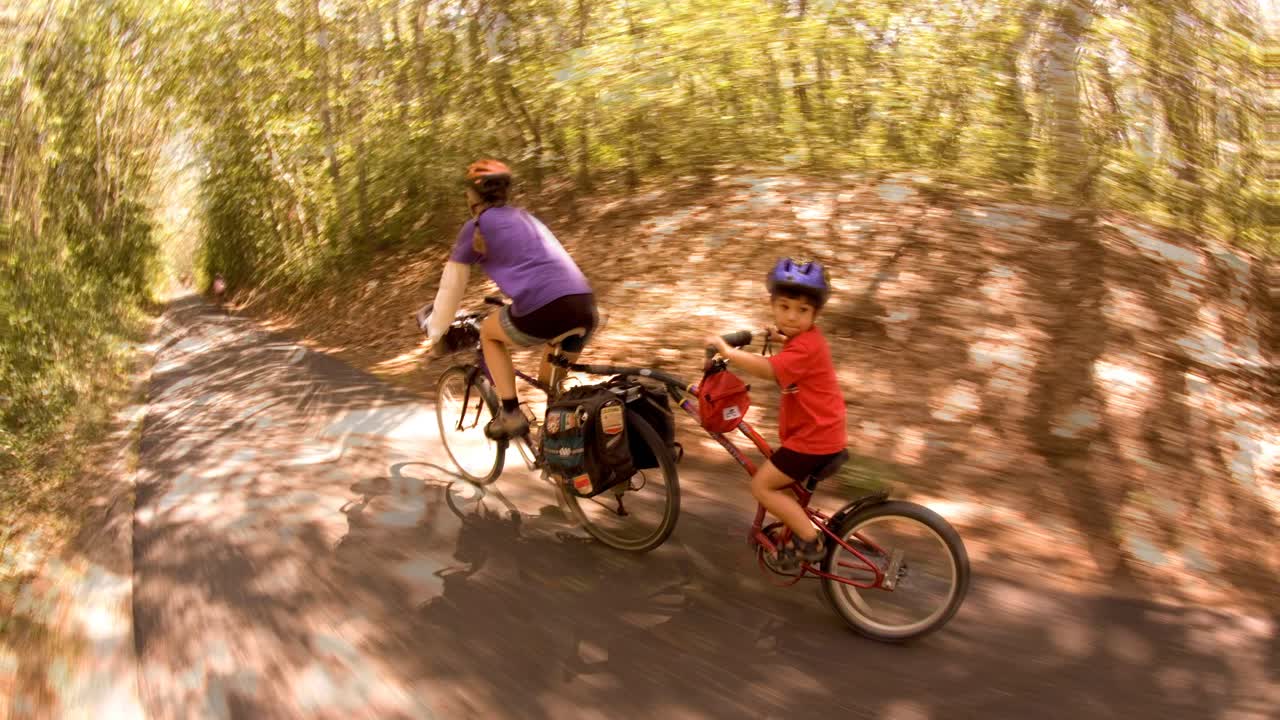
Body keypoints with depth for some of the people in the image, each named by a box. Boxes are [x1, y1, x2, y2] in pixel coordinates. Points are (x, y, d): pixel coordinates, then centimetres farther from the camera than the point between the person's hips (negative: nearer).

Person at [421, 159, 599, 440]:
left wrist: (434, 335, 31)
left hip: (544, 312, -6)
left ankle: (510, 414, 15)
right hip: (586, 309, 6)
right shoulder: (525, 216, 31)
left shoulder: (475, 227, 13)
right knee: (552, 387, 28)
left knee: (488, 332, 25)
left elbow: (451, 287, 18)